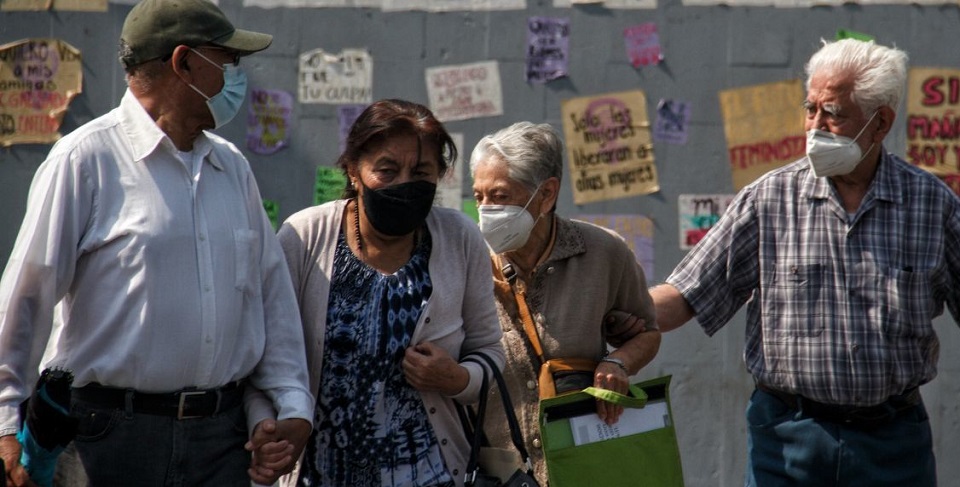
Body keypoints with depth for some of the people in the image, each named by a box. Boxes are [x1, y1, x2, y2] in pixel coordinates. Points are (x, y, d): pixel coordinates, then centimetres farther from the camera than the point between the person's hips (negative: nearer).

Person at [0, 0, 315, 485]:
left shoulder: (233, 167, 14)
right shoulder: (84, 159, -6)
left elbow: (272, 291, 16)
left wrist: (293, 404, 7)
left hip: (223, 432, 6)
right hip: (114, 432, -5)